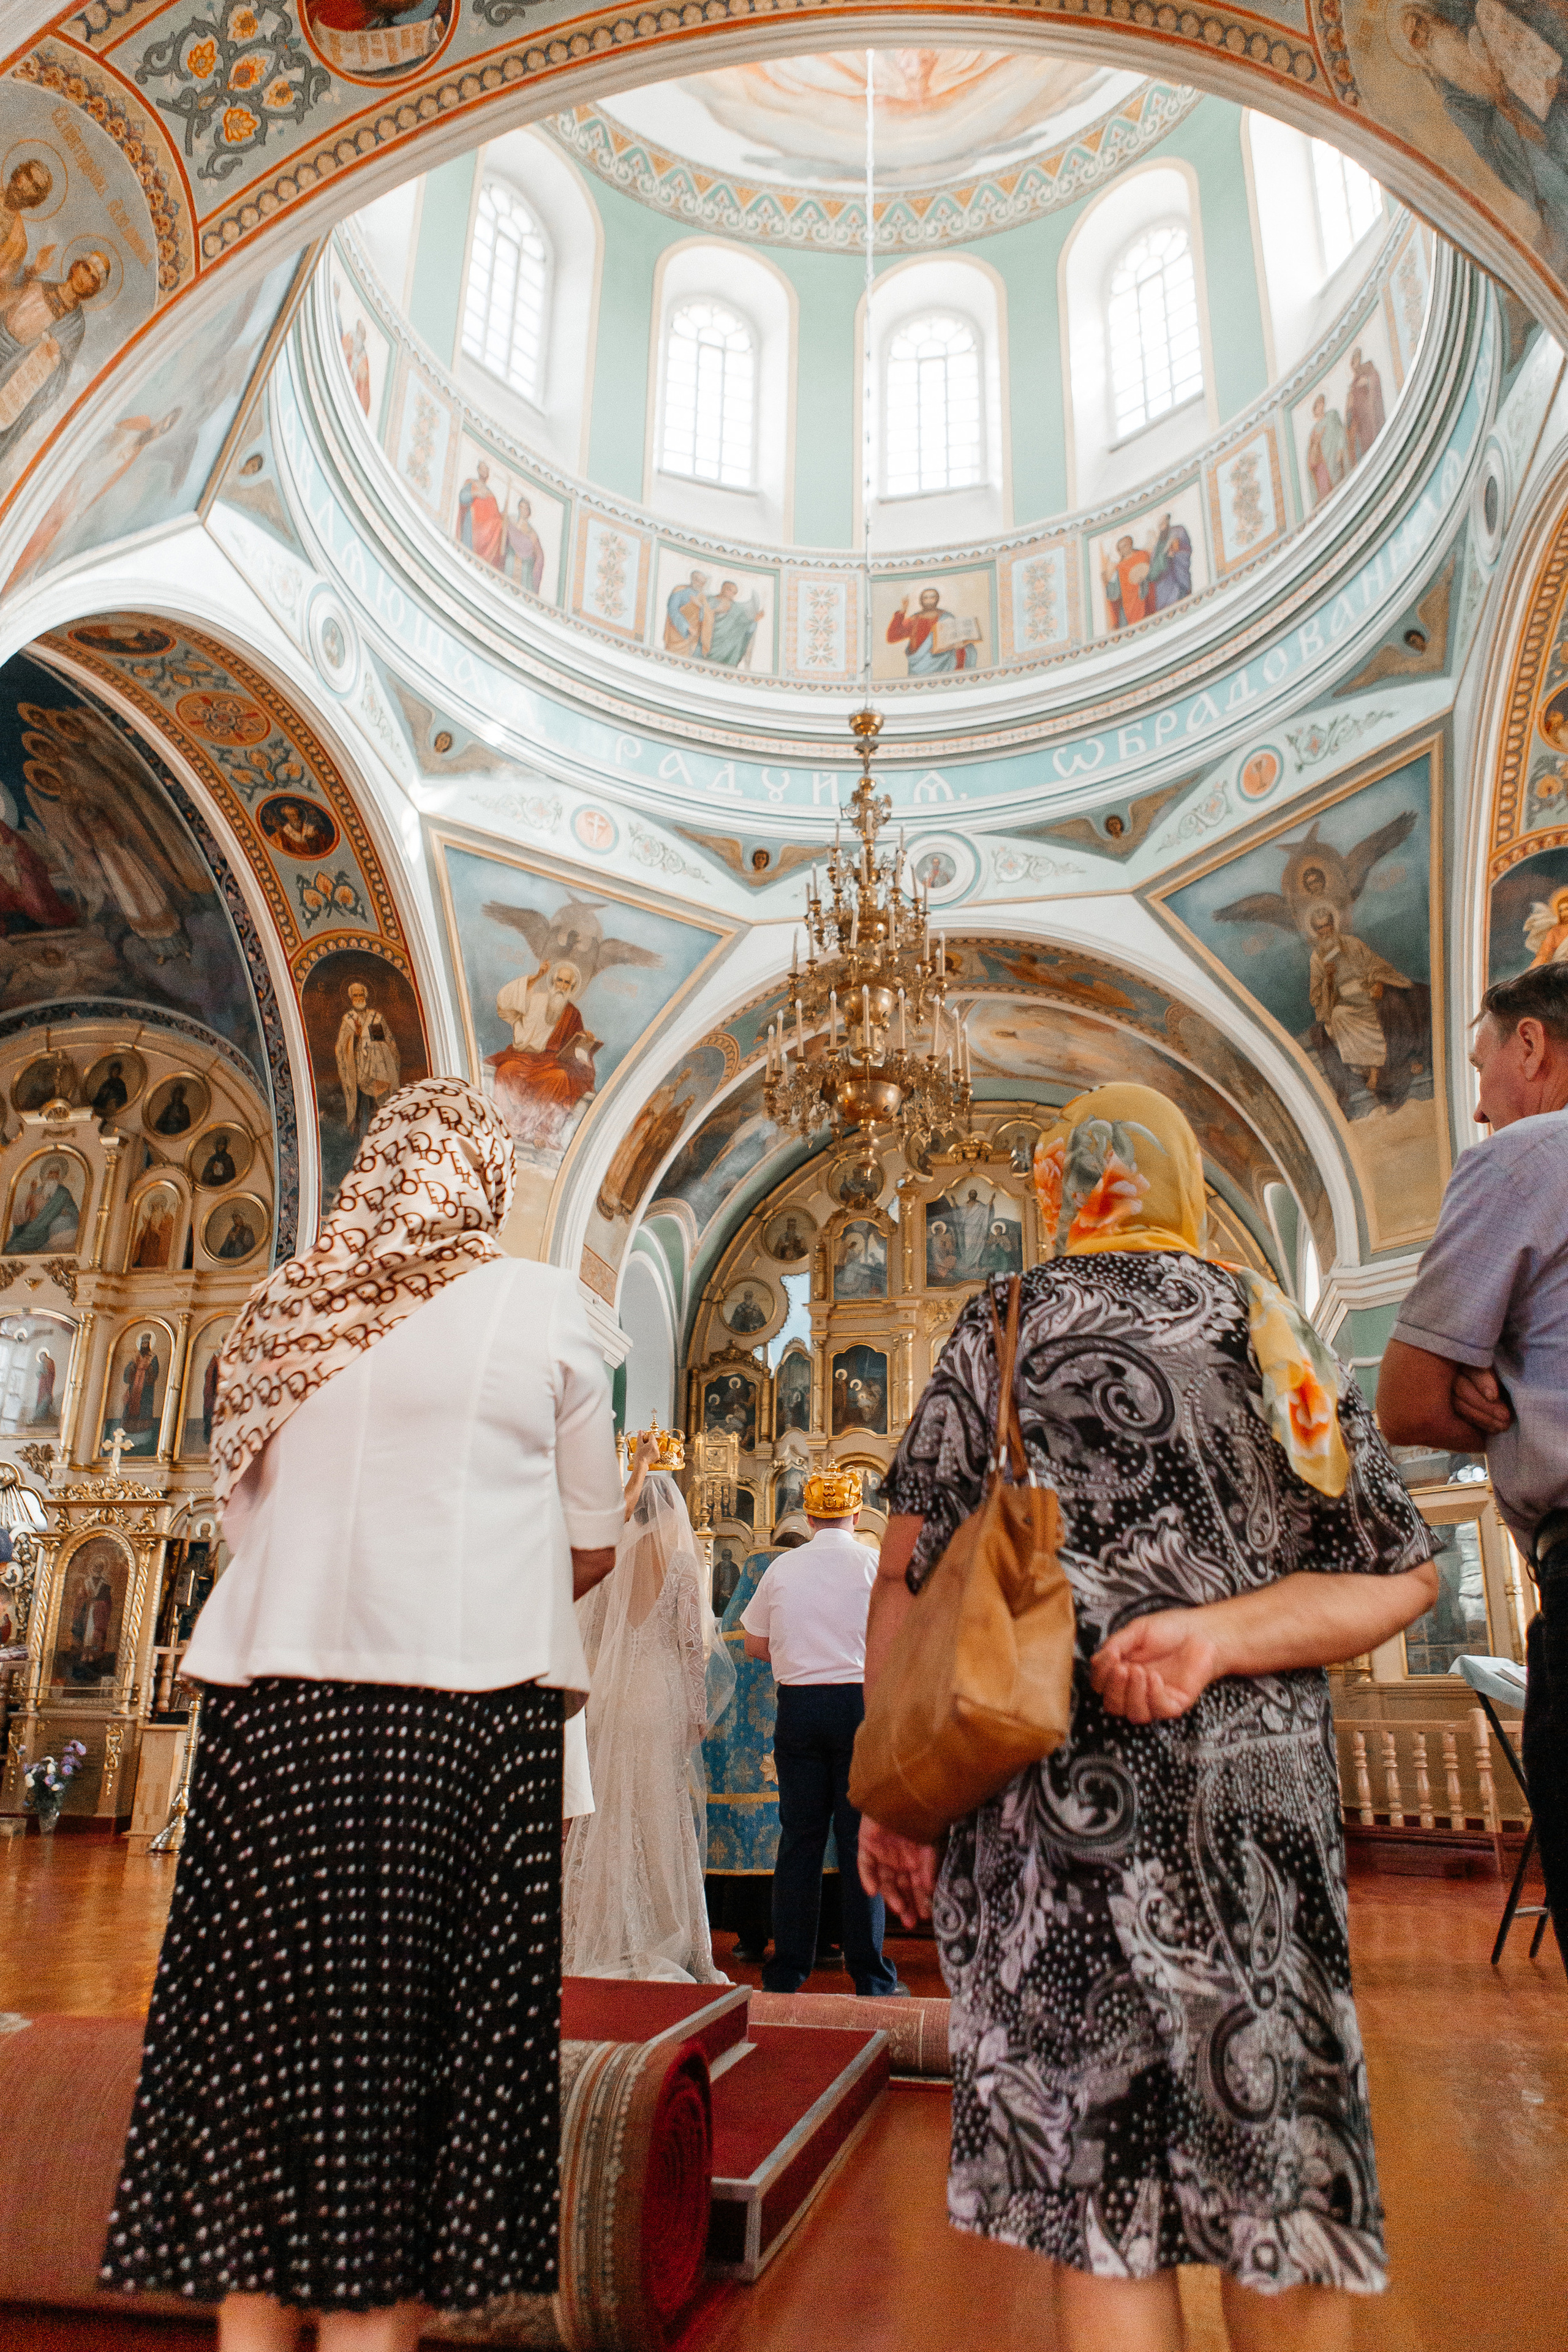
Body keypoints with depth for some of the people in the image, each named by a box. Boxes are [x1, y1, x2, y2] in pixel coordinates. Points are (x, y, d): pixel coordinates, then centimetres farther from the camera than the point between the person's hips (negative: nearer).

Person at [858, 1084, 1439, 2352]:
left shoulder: (1004, 1321, 0)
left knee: (1100, 2203, 6)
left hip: (1061, 1792, -3)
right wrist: (1221, 1637, -8)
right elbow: (1404, 1573, 3)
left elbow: (908, 1574, -5)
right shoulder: (1281, 1329, 9)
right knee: (1283, 2168, 15)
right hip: (1267, 1788, 3)